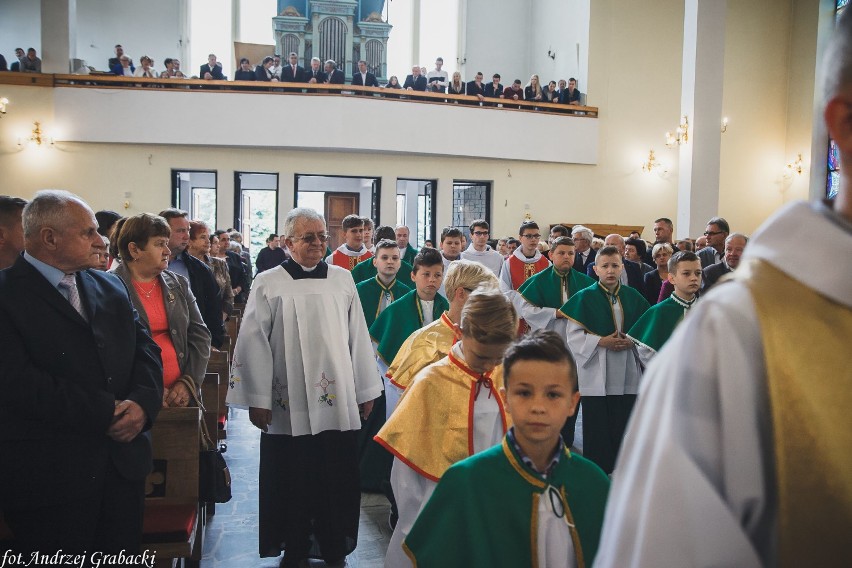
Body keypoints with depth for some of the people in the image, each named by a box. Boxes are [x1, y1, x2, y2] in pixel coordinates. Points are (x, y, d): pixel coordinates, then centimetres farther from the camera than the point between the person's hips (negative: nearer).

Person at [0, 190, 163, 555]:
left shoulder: (110, 287, 11)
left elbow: (146, 348, 8)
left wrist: (143, 401, -12)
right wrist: (104, 412, -18)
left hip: (124, 459, 6)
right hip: (48, 476, -5)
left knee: (124, 558, 16)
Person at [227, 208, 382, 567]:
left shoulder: (342, 279, 7)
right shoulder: (268, 284, -1)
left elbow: (358, 337, 8)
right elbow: (253, 344, -3)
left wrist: (366, 390, 9)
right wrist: (257, 399, -6)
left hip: (339, 403, 2)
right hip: (289, 406, -2)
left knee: (337, 480, 9)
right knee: (293, 481, 9)